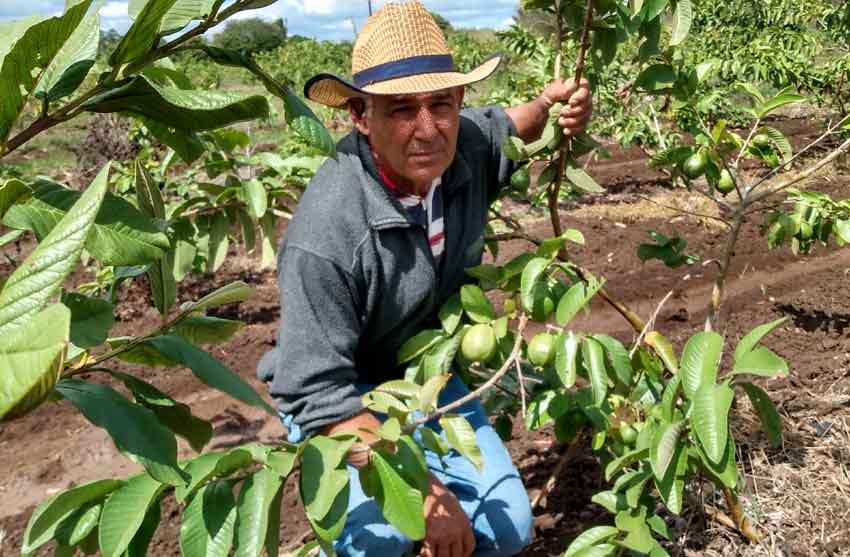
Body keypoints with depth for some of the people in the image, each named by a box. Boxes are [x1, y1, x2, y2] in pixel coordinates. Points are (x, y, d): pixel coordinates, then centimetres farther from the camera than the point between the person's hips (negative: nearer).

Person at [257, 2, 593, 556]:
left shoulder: (470, 145, -15)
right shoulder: (325, 235, -35)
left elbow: (509, 125, 12)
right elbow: (319, 391, -32)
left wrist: (550, 104, -12)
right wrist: (425, 490, -35)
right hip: (339, 399, -5)